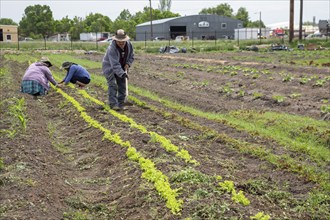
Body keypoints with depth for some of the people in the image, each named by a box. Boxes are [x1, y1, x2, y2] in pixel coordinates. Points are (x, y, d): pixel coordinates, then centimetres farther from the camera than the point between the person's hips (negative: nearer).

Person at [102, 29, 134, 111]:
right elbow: (115, 65, -38)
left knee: (122, 85, 4)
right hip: (109, 67, -6)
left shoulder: (129, 45, -13)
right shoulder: (111, 49, -33)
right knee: (113, 85, -17)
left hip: (122, 68, 6)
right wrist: (122, 74, -46)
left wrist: (127, 64, -13)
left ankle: (121, 103, 12)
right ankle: (113, 104, -15)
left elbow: (131, 56, 4)